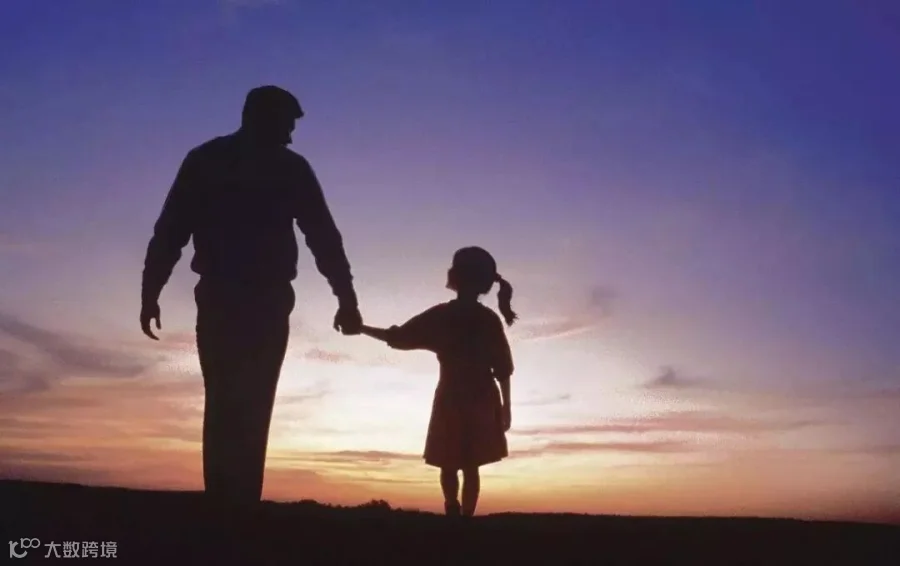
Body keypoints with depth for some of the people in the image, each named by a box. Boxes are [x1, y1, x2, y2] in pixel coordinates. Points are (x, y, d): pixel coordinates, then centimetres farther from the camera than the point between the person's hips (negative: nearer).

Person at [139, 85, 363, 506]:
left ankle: (220, 506, 5)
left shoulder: (203, 160, 9)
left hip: (217, 299, 2)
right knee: (251, 408, 0)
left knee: (222, 405, 9)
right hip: (268, 302, -2)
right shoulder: (290, 167, 5)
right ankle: (240, 504, -4)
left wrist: (151, 293, 3)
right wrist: (347, 300, 3)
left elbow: (169, 232, 2)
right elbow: (324, 238, 1)